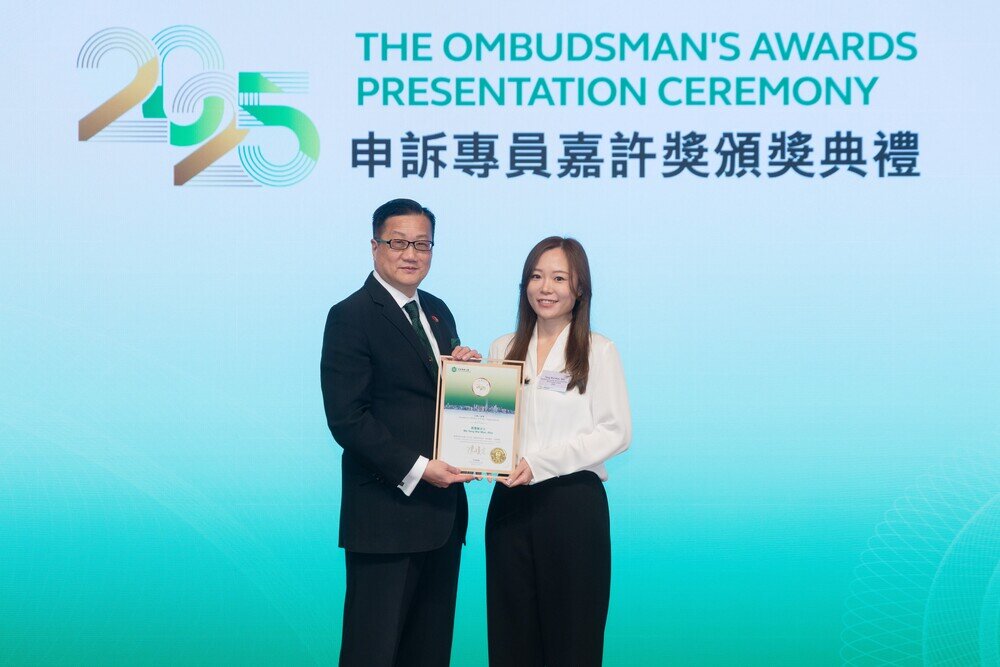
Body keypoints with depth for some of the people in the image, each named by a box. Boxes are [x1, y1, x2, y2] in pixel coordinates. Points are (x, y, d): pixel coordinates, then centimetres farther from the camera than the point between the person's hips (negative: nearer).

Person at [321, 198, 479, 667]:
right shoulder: (351, 317, -9)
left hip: (442, 507, 7)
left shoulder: (437, 311, 14)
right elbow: (346, 418, -16)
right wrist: (416, 469, -19)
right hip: (386, 511, -7)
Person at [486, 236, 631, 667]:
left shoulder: (597, 351, -2)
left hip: (573, 502, -3)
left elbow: (616, 432, -9)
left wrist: (540, 462, -15)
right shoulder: (504, 349, 10)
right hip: (511, 500, 4)